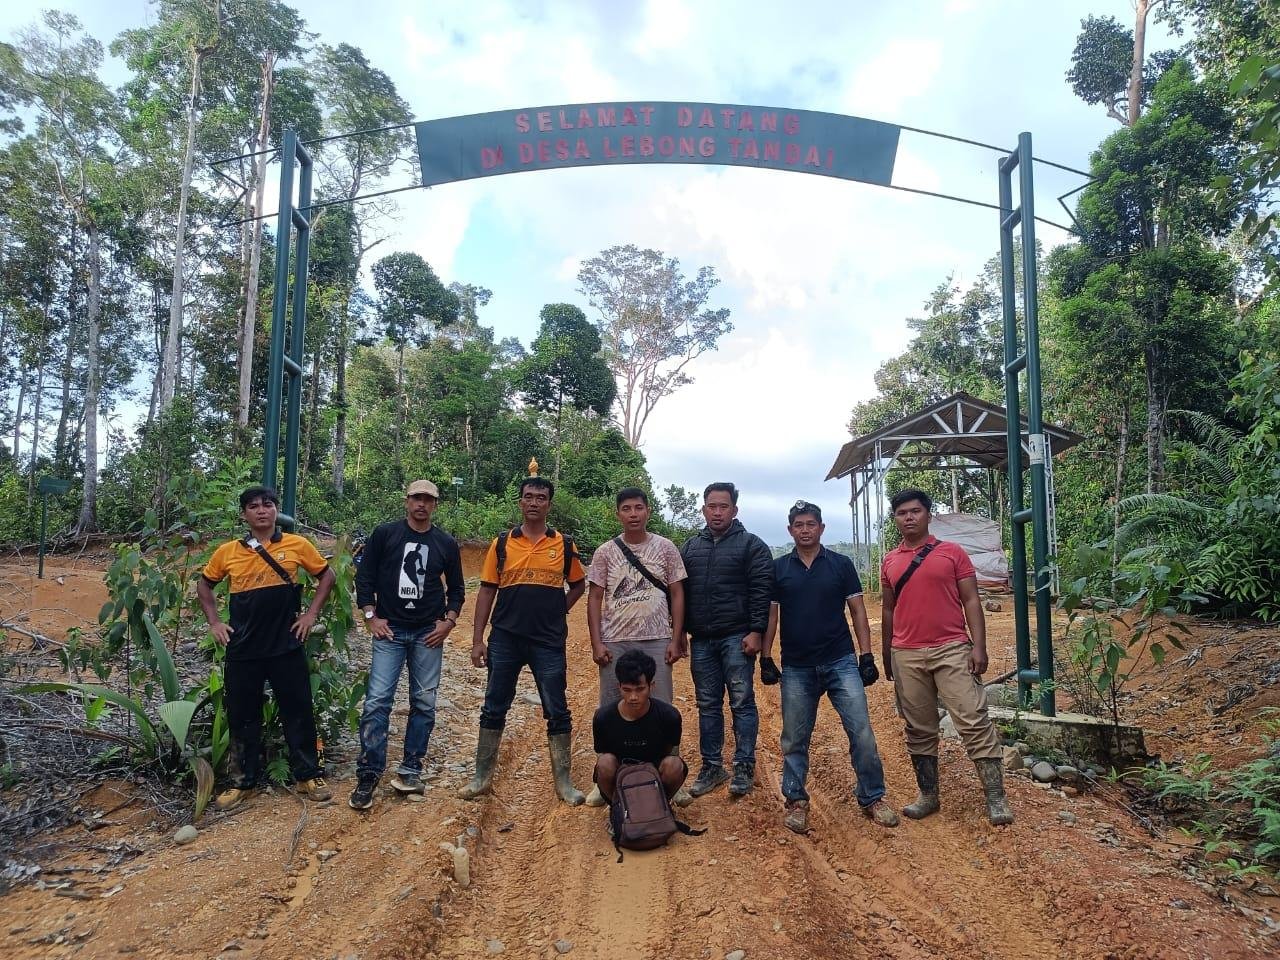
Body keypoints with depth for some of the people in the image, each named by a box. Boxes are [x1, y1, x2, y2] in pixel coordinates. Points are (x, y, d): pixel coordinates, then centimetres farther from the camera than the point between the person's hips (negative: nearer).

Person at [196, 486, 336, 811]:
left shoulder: (298, 545, -3)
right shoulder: (227, 552, 1)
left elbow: (327, 576, 8)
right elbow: (204, 584, 17)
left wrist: (311, 614, 2)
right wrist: (214, 623, 8)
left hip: (287, 647, -1)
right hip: (243, 650, 2)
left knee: (298, 711, 6)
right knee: (242, 716, 10)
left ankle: (308, 776, 20)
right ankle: (246, 781, 25)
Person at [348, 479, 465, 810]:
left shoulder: (446, 544, 6)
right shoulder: (384, 534, 0)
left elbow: (456, 588, 13)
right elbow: (364, 577, 3)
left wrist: (448, 621, 1)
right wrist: (371, 616, -5)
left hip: (428, 634, 2)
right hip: (390, 631, -2)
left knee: (424, 704, 5)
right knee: (377, 702, -8)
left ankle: (410, 770, 17)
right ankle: (368, 775, 0)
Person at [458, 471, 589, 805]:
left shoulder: (564, 545, 2)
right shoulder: (502, 544, 2)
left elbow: (578, 585, 15)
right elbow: (487, 591, 3)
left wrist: (556, 613, 3)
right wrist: (477, 639, -1)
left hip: (548, 643, -1)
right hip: (504, 640, 1)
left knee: (557, 712, 4)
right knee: (494, 709, 11)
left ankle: (563, 781, 16)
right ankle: (482, 776, 24)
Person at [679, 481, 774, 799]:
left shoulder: (752, 545, 0)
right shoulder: (690, 547, 13)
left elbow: (762, 591, -7)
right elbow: (680, 592, 15)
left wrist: (755, 631, -14)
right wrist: (680, 631, 9)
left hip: (736, 638, -4)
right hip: (701, 641, 4)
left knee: (742, 702, 0)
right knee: (707, 705, 9)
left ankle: (744, 767, 9)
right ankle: (712, 766, 19)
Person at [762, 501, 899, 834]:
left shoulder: (841, 565, 4)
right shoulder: (778, 568, 5)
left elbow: (857, 611, 4)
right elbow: (771, 615, 7)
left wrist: (867, 656, -2)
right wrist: (766, 658, 1)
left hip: (841, 662, -1)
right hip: (796, 668, 1)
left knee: (861, 731, -4)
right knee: (794, 740, 7)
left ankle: (873, 798, 11)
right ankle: (796, 801, 21)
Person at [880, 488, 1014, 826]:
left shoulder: (952, 552, 2)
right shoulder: (889, 562, 11)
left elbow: (971, 601, 0)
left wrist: (979, 646, -9)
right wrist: (886, 655, 16)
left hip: (952, 650, -3)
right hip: (906, 657, 3)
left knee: (974, 721, -6)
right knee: (919, 729, 9)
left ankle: (996, 797, 0)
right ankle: (928, 795, 19)